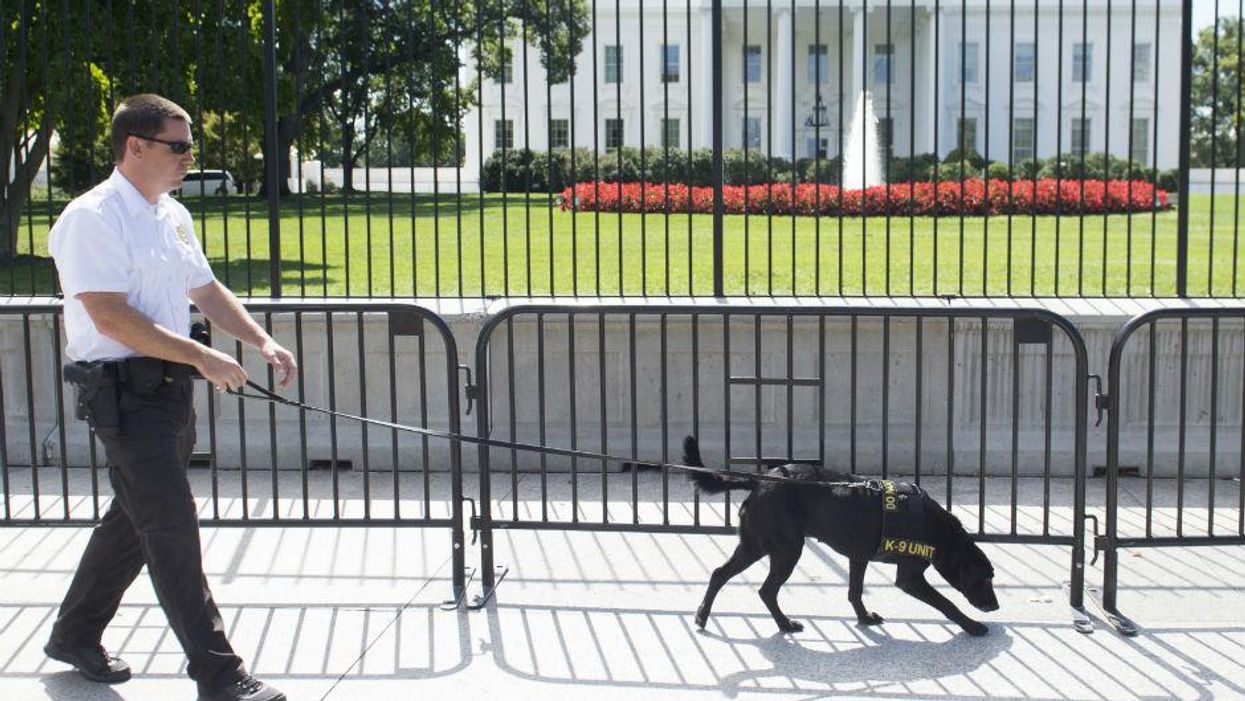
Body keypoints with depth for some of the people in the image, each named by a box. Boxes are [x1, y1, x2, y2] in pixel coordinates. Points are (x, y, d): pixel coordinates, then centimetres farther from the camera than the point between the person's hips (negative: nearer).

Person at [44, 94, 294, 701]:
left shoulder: (173, 215, 14)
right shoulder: (94, 218, -14)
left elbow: (205, 290, 23)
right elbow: (111, 317, -22)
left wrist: (262, 342, 10)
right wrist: (202, 357, -21)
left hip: (171, 385, 9)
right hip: (124, 392, -9)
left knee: (134, 519, 19)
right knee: (172, 529, -8)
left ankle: (75, 635, 36)